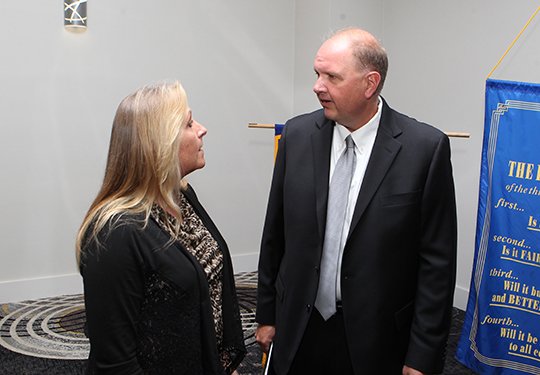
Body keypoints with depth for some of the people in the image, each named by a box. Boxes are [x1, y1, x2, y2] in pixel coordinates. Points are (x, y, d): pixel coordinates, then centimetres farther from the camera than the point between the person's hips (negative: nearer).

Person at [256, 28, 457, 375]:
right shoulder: (297, 134, -3)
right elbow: (275, 235, 5)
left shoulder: (425, 147, -13)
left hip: (377, 338, -2)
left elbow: (437, 261, -10)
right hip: (298, 331, 3)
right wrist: (267, 315, 9)